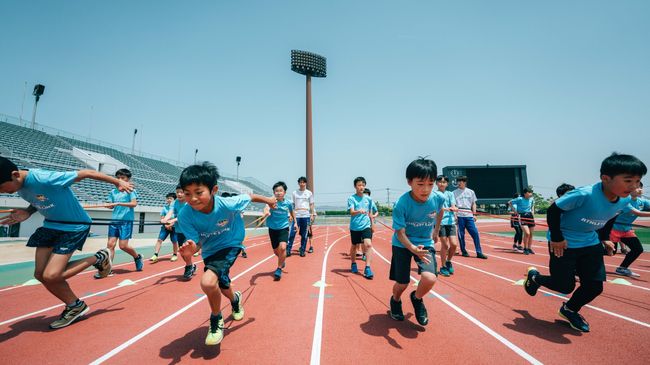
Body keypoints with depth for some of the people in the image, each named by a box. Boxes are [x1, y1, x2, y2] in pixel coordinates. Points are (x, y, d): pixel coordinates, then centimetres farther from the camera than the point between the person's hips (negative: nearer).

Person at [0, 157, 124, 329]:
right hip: (51, 226, 9)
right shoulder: (20, 186, -4)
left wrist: (117, 182, -15)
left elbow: (86, 173, -23)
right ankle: (76, 306, 22)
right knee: (40, 274, 4)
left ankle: (99, 258, 7)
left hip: (74, 227, -8)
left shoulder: (44, 179, -30)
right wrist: (27, 212, -5)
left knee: (51, 276, -14)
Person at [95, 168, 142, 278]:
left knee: (123, 245, -6)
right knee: (110, 244, 0)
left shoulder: (130, 190, -1)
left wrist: (118, 203, -22)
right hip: (114, 220, 5)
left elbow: (134, 203, -13)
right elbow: (111, 205, 13)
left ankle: (137, 257, 20)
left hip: (126, 221, -5)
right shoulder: (113, 192, 12)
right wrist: (109, 205, -10)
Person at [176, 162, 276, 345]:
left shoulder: (228, 204, -33)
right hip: (209, 252, 4)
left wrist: (268, 200, 4)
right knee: (223, 287, 26)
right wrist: (191, 249, -45)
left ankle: (217, 321, 2)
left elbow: (249, 196, -13)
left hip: (230, 246, -4)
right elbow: (196, 244, -21)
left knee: (208, 282, -29)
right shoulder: (185, 215, -27)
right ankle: (235, 299, 65)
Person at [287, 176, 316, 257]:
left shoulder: (309, 193, 7)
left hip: (306, 216, 0)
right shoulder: (294, 193, 8)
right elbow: (292, 205, 10)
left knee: (304, 235, 4)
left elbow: (311, 205, 8)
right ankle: (288, 250, 2)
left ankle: (302, 251, 13)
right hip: (296, 216, 0)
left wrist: (312, 214, 1)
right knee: (292, 234, -5)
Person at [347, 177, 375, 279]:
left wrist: (371, 224, 20)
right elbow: (352, 212, -22)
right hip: (354, 227, -2)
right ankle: (353, 264, 38)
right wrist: (359, 211, -42)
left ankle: (367, 268, -11)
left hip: (366, 226, 2)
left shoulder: (368, 199, 4)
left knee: (368, 245, -16)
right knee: (354, 246, 14)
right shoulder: (351, 198, -8)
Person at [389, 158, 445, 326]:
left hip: (426, 243, 2)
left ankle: (417, 298, 16)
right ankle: (395, 301, 41)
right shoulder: (401, 204, -28)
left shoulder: (438, 198, -17)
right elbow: (400, 233, -24)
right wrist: (413, 248, -41)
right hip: (402, 244, -2)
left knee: (429, 278, -20)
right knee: (402, 284, 2)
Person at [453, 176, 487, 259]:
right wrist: (454, 214, -7)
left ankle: (479, 252, 0)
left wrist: (474, 214, 7)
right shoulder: (455, 192, 6)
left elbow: (473, 204, 15)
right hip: (459, 216, -2)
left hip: (469, 216, 2)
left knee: (475, 233, -5)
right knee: (461, 234, 1)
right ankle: (463, 251, 12)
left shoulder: (471, 192, 13)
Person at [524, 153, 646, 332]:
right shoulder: (584, 195, -32)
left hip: (591, 244, 7)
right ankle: (534, 277, 31)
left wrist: (604, 238, 12)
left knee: (595, 286, 5)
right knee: (565, 286, 0)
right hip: (564, 244, -7)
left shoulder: (624, 201, -7)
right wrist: (556, 238, -19)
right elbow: (553, 210, -24)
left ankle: (570, 310, 32)